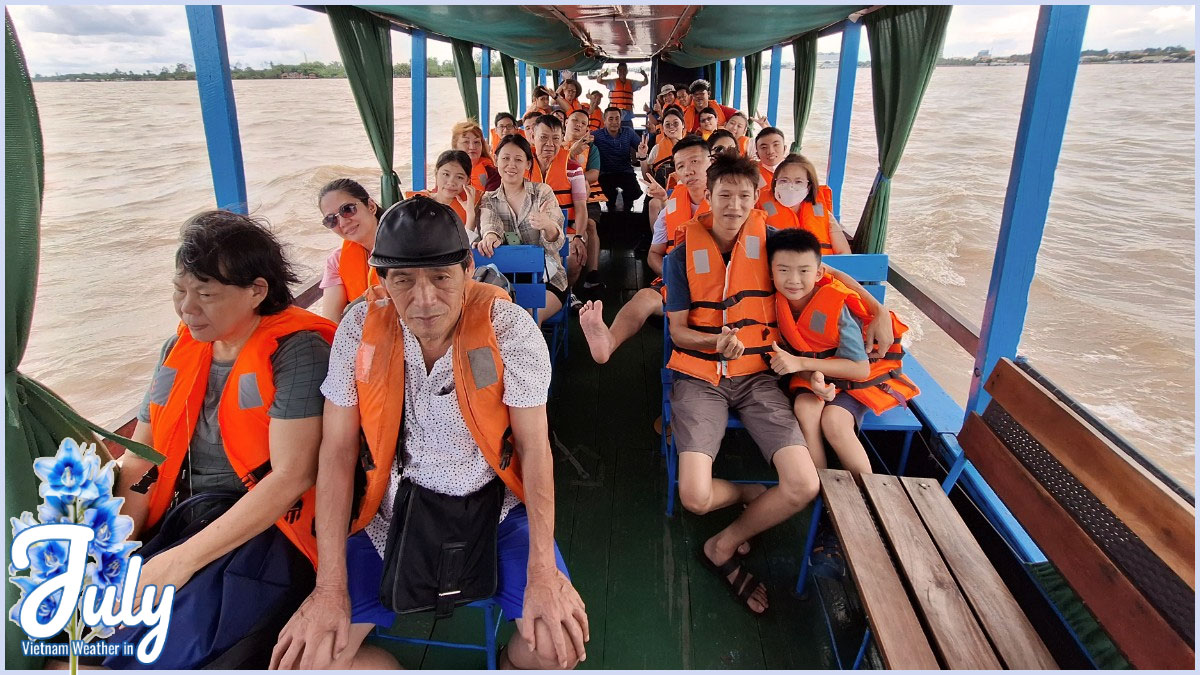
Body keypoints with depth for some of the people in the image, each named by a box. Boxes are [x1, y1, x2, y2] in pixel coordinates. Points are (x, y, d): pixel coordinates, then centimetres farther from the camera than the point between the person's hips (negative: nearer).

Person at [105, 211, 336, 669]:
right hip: (179, 523, 7)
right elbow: (137, 464, 8)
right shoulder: (180, 349, 10)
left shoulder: (296, 351, -12)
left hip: (266, 532, -6)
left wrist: (183, 560, -18)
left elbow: (291, 477, -19)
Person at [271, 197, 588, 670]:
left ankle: (510, 664, 17)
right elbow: (337, 453, -6)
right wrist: (330, 586, -11)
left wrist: (543, 574, -20)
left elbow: (534, 447, -12)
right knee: (303, 654, -10)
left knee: (561, 639, -17)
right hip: (394, 511, 2)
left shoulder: (509, 327, -16)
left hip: (494, 506, -1)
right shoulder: (360, 329, -11)